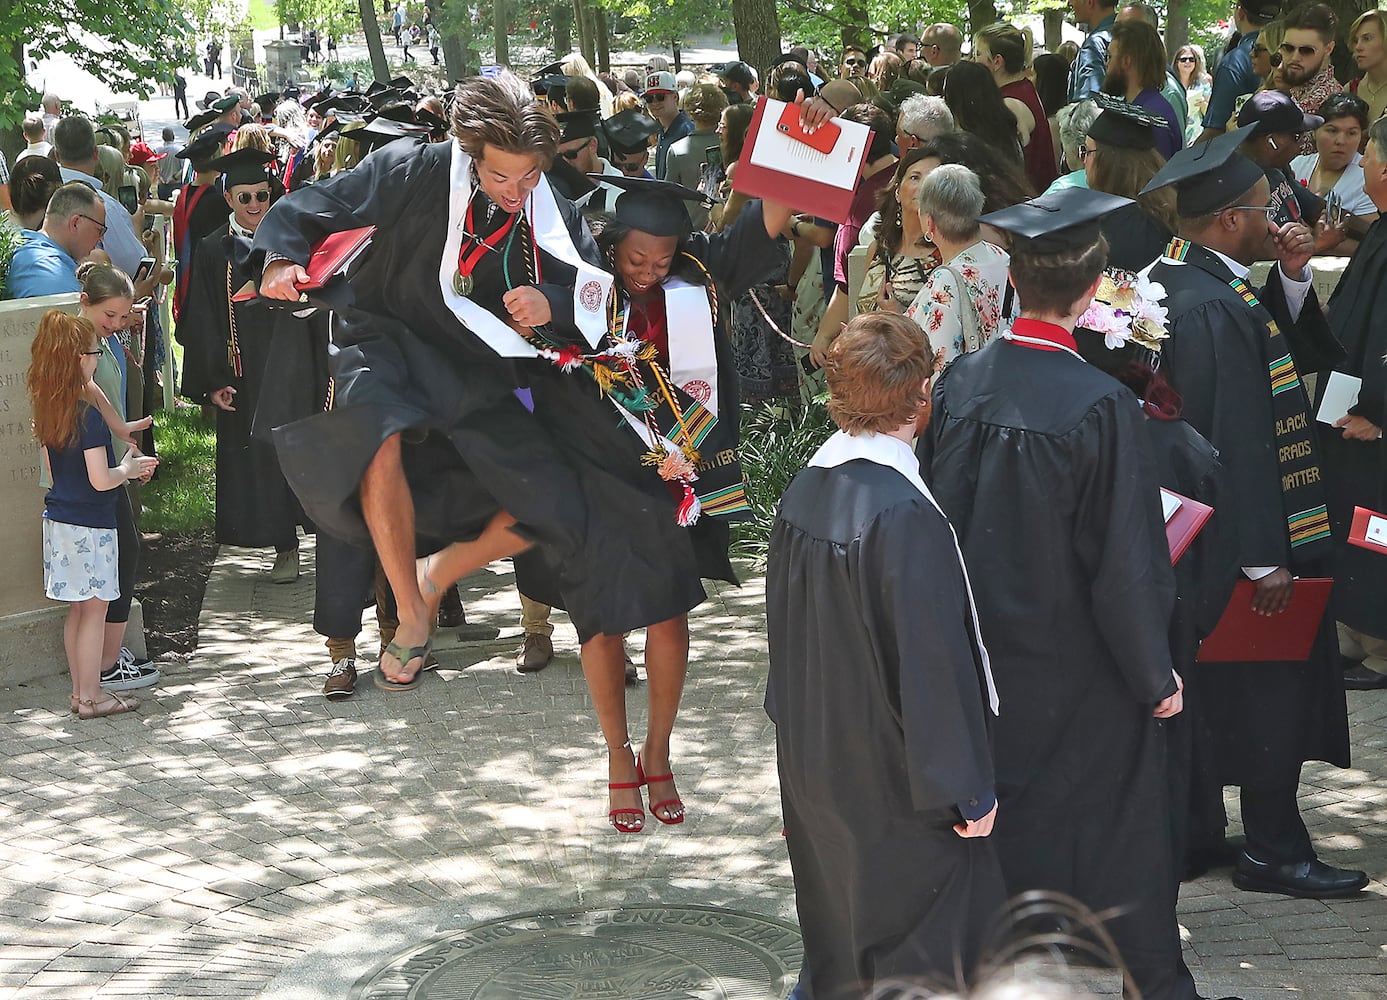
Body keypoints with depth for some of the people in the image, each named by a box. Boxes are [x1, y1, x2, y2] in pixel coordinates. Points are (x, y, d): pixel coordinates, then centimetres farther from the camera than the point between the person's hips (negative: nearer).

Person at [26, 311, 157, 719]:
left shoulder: (47, 412, 6)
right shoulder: (88, 415, -20)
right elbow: (100, 480, -22)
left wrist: (124, 466, 15)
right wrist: (128, 469, -1)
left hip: (59, 518, 8)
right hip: (90, 525, -8)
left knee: (78, 609, 15)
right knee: (94, 610, 1)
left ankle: (81, 691, 22)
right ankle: (91, 697, 7)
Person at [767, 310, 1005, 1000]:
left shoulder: (801, 495, -2)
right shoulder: (907, 516, -27)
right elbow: (934, 661, -23)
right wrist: (967, 788, -14)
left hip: (815, 768, 8)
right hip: (895, 783, -8)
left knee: (839, 942, 23)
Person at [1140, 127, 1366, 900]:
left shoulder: (1176, 280, 5)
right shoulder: (1214, 307, -25)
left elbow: (1303, 356, 12)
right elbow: (1237, 438, -27)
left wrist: (1293, 279, -4)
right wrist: (1264, 559, -25)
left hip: (1209, 537, 10)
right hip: (1253, 537, -10)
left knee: (1210, 686, 18)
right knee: (1271, 692, 2)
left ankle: (1197, 833, 28)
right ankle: (1275, 850, 12)